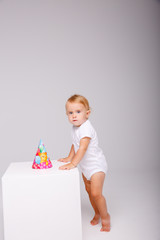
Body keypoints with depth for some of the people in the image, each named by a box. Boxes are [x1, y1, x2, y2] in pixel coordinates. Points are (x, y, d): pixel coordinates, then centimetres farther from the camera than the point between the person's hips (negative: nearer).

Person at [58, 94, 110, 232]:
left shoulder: (86, 128, -27)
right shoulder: (75, 128, 3)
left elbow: (83, 148, -34)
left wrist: (72, 164, -36)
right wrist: (69, 158, 12)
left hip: (96, 165, -9)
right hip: (85, 165, 9)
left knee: (96, 193, -12)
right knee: (89, 190, 17)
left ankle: (105, 217, 10)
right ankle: (97, 213, 36)